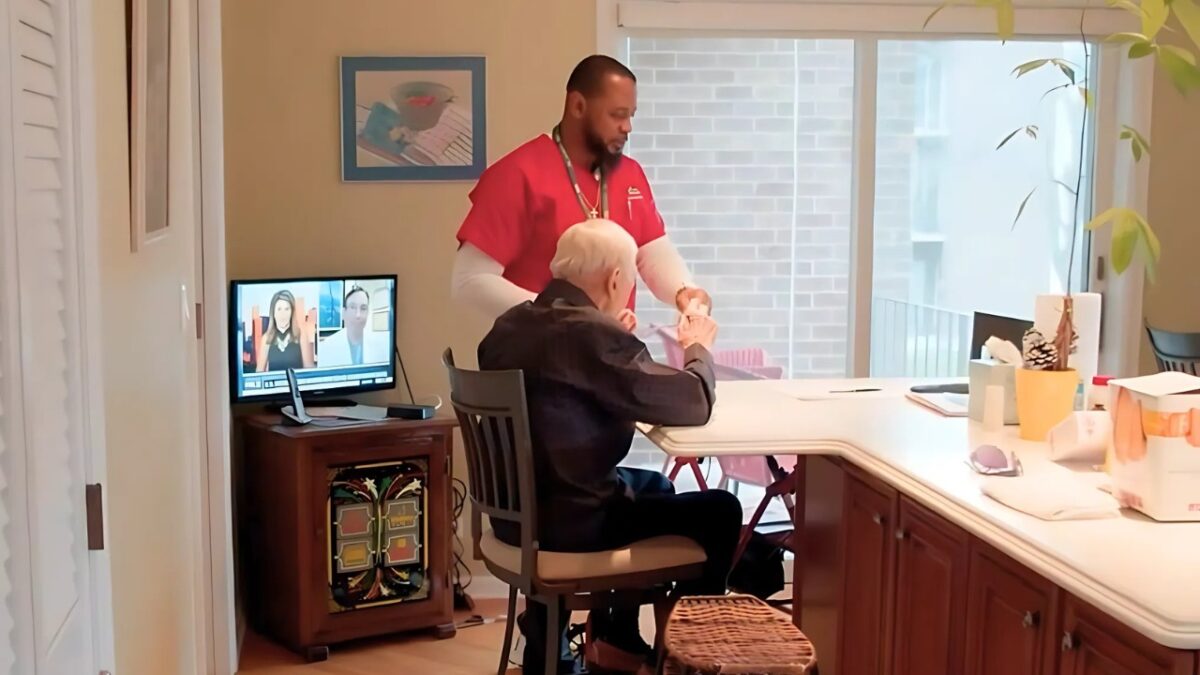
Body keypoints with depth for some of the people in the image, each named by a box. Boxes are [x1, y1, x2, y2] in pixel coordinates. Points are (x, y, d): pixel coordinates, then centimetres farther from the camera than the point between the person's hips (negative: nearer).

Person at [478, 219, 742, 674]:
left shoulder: (510, 325, 3)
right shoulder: (595, 334, -23)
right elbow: (694, 402, -17)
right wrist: (698, 348, 2)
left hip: (516, 511, 9)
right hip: (570, 520, -9)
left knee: (652, 485, 30)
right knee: (720, 510, 8)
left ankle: (615, 633, 35)